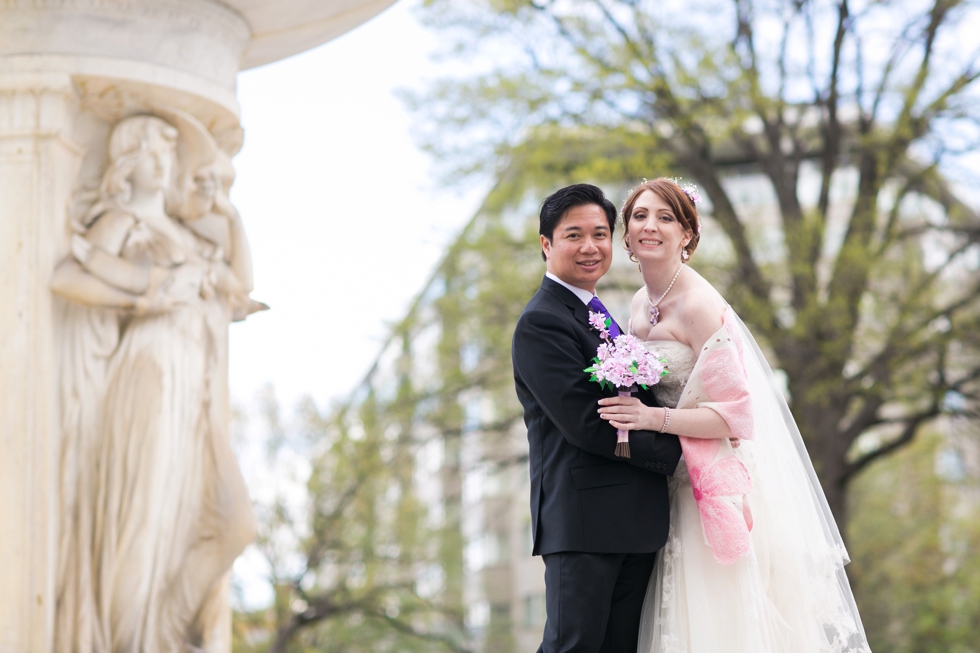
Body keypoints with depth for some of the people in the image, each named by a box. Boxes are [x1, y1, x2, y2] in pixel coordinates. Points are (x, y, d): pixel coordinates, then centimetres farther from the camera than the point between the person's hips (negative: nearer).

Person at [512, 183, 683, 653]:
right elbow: (586, 424, -17)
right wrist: (675, 452, -11)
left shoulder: (599, 316, 22)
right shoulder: (541, 322, -10)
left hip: (635, 523, 9)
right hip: (583, 519, -9)